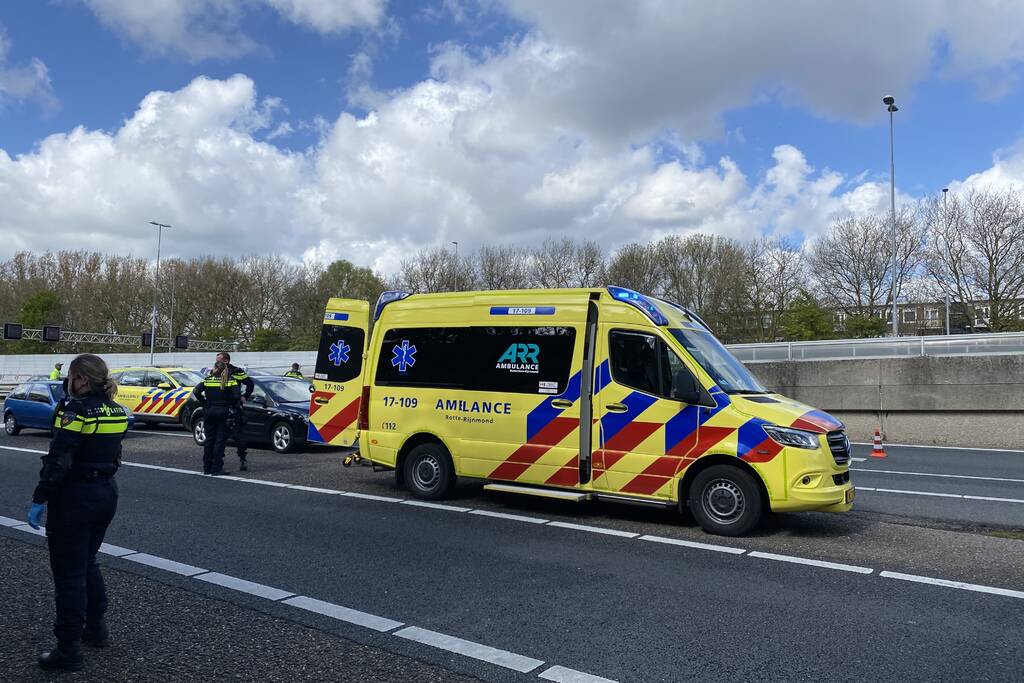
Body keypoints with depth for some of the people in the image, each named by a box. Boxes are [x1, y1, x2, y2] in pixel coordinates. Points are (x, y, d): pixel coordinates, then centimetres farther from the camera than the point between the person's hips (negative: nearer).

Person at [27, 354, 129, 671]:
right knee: (88, 563, 24)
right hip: (107, 493, 8)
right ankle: (96, 627, 34)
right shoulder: (116, 411, 6)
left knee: (69, 573, 4)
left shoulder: (75, 409, -18)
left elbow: (58, 462, -21)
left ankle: (69, 650, 13)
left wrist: (39, 500, -16)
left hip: (74, 497, -8)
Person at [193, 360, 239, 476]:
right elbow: (236, 396, -13)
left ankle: (207, 467, 17)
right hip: (223, 412, -2)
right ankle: (216, 468, -2)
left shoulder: (208, 379, 1)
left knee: (209, 439, 12)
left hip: (208, 411, 2)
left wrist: (204, 402, 1)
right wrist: (231, 405, 4)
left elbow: (196, 391, -9)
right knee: (220, 440, 1)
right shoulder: (231, 380, -3)